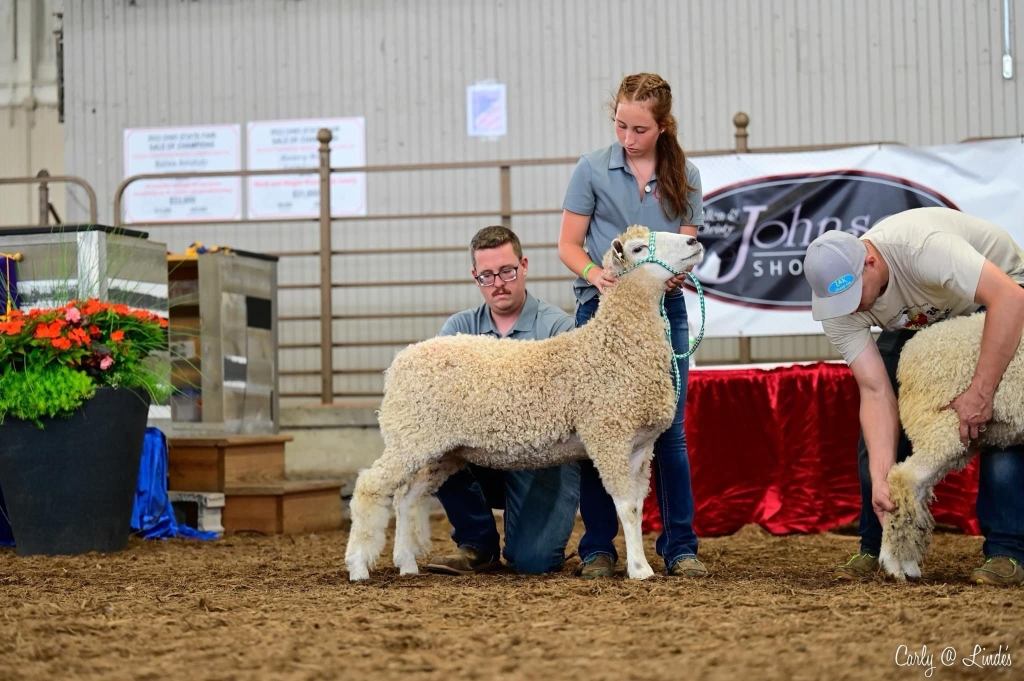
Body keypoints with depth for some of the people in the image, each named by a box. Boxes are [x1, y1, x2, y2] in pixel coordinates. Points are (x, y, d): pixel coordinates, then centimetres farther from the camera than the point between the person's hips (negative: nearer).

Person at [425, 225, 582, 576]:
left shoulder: (557, 326, -4)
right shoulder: (461, 327, 8)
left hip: (543, 460, -4)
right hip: (484, 457, 4)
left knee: (532, 560, -25)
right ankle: (479, 545, -6)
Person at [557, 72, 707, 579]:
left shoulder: (684, 176, 8)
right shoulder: (593, 169, 2)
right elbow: (568, 245, 2)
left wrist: (678, 272, -16)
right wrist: (596, 274, -19)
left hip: (663, 308, 2)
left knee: (669, 429, 2)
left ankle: (680, 546, 7)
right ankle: (598, 549, 7)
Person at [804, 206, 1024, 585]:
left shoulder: (921, 248, -44)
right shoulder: (838, 311, -25)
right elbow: (876, 391, -27)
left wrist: (980, 392, -47)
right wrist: (880, 479, -37)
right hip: (920, 320, 5)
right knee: (880, 422, -9)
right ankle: (877, 548, 1)